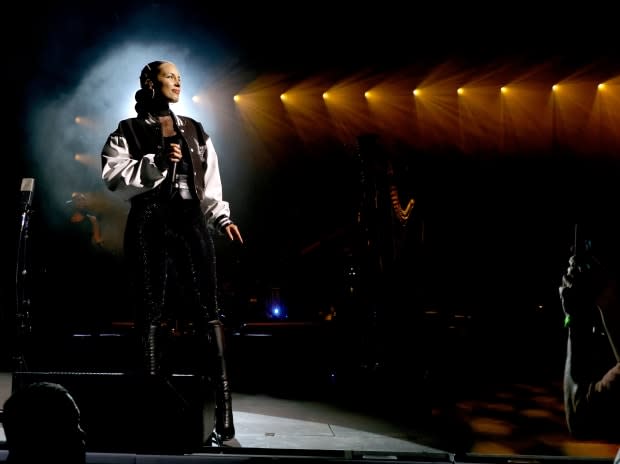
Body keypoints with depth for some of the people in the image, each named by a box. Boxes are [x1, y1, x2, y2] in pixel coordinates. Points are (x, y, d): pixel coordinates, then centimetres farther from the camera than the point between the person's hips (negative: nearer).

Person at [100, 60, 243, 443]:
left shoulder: (195, 130, 20)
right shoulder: (129, 131, 8)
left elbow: (210, 179, 16)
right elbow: (113, 175, -5)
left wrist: (222, 217, 4)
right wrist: (156, 162, -13)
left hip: (192, 220, 2)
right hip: (150, 224, -2)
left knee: (208, 311, -7)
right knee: (152, 314, 0)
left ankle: (223, 407, -10)